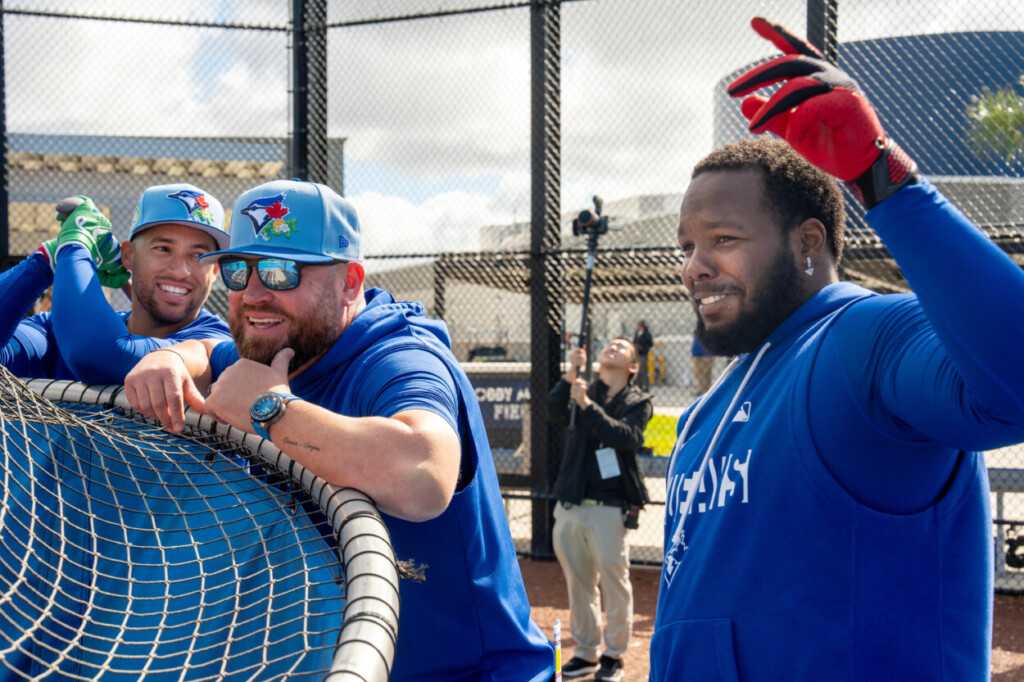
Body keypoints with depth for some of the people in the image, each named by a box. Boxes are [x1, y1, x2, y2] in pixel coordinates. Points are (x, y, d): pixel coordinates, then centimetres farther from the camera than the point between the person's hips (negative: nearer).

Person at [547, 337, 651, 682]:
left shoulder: (639, 402, 4)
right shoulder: (583, 392, 13)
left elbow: (626, 437, -15)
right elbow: (555, 413, -6)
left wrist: (587, 405, -20)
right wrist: (570, 375, -18)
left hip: (610, 507, -4)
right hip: (570, 505, 4)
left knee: (614, 582, -2)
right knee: (578, 583, 11)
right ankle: (586, 653, 22)